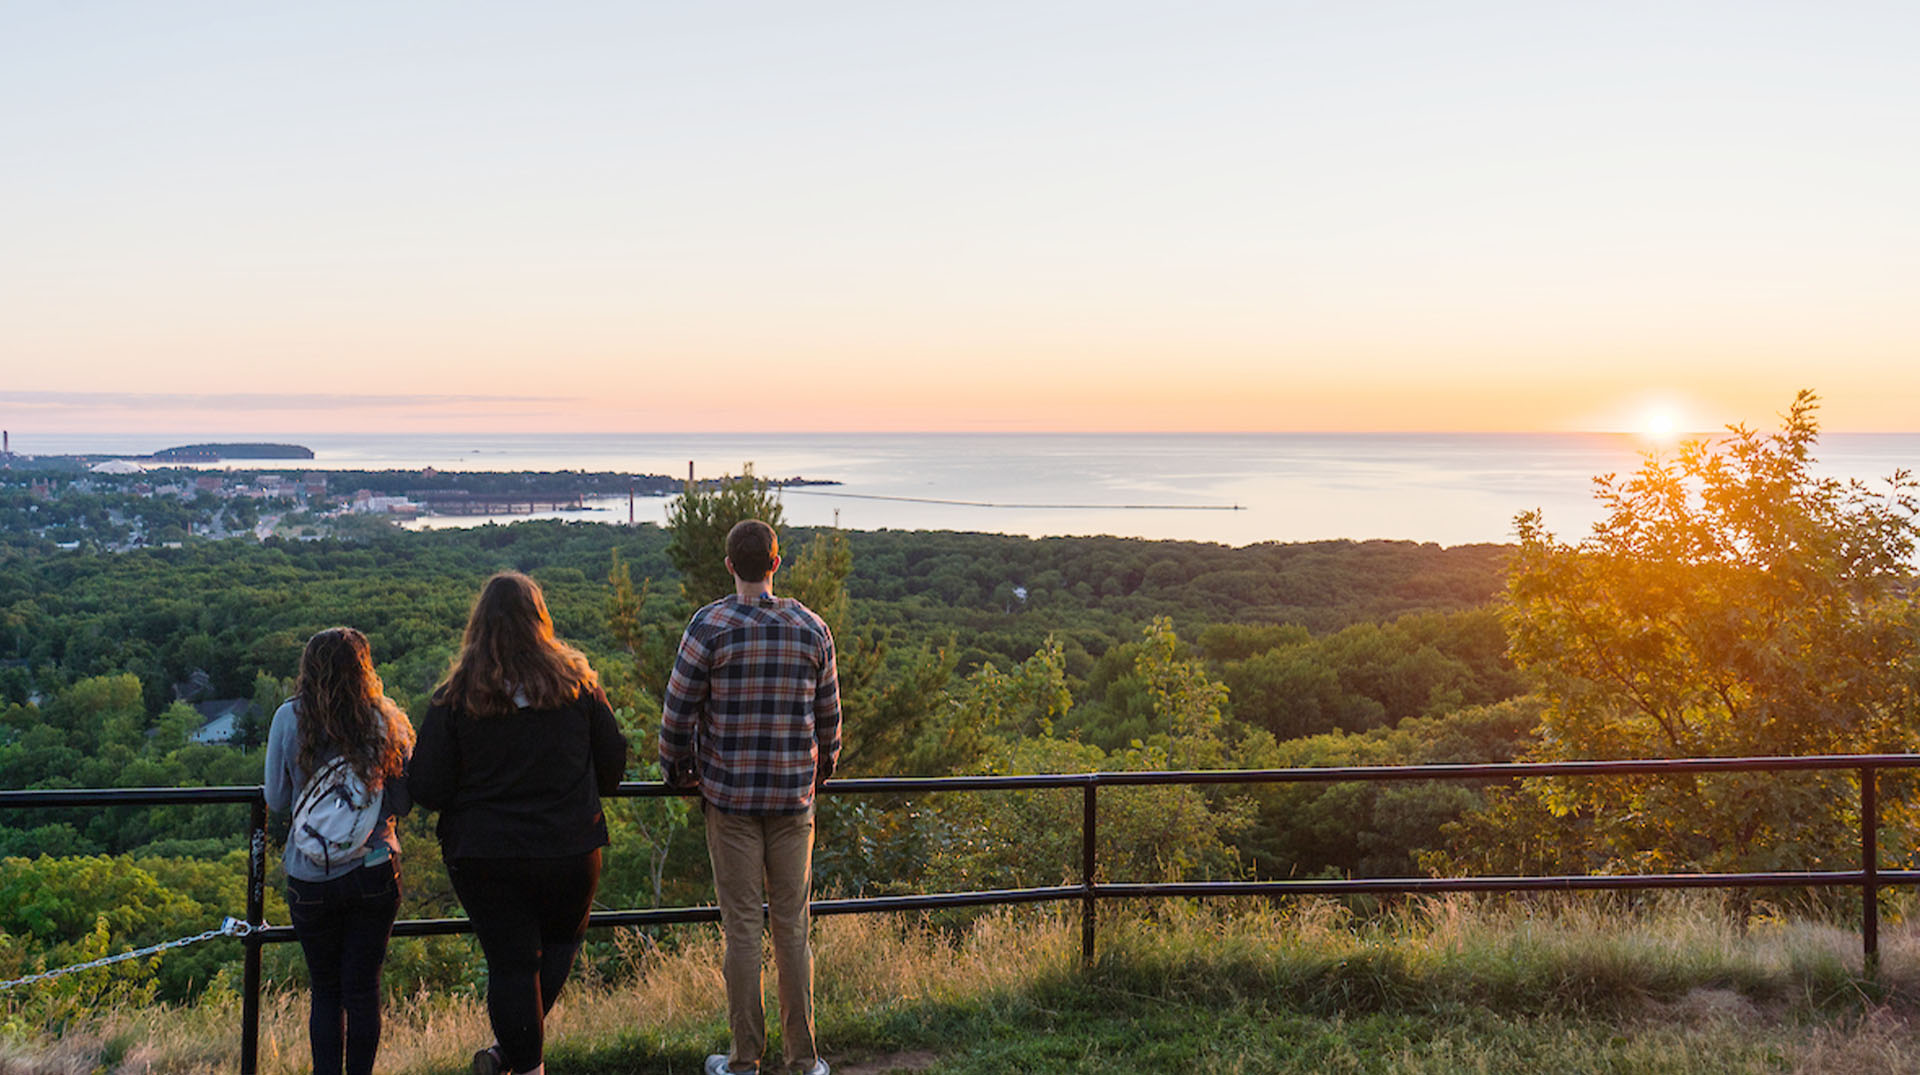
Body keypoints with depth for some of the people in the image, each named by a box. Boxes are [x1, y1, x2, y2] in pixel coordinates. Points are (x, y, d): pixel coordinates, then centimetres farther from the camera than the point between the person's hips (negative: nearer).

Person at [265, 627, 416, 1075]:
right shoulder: (385, 719, -5)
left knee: (325, 991, 14)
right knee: (363, 989, 10)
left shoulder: (289, 718, -6)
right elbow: (402, 801, 1)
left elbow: (277, 799, 1)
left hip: (310, 880, 0)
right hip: (374, 873, 0)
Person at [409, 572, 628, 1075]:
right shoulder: (578, 684, -4)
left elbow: (426, 789, -7)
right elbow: (613, 763, 3)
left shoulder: (454, 698, -7)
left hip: (483, 854, -1)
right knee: (562, 940, 21)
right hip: (569, 850, 1)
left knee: (511, 962, 9)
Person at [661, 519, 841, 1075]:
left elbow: (679, 710, -5)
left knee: (741, 928, 4)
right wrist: (821, 769, 25)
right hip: (794, 797, 3)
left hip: (730, 795, -2)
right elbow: (828, 713, 9)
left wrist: (677, 770, 12)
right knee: (792, 926, 9)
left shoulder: (710, 626, -8)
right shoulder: (811, 628, 2)